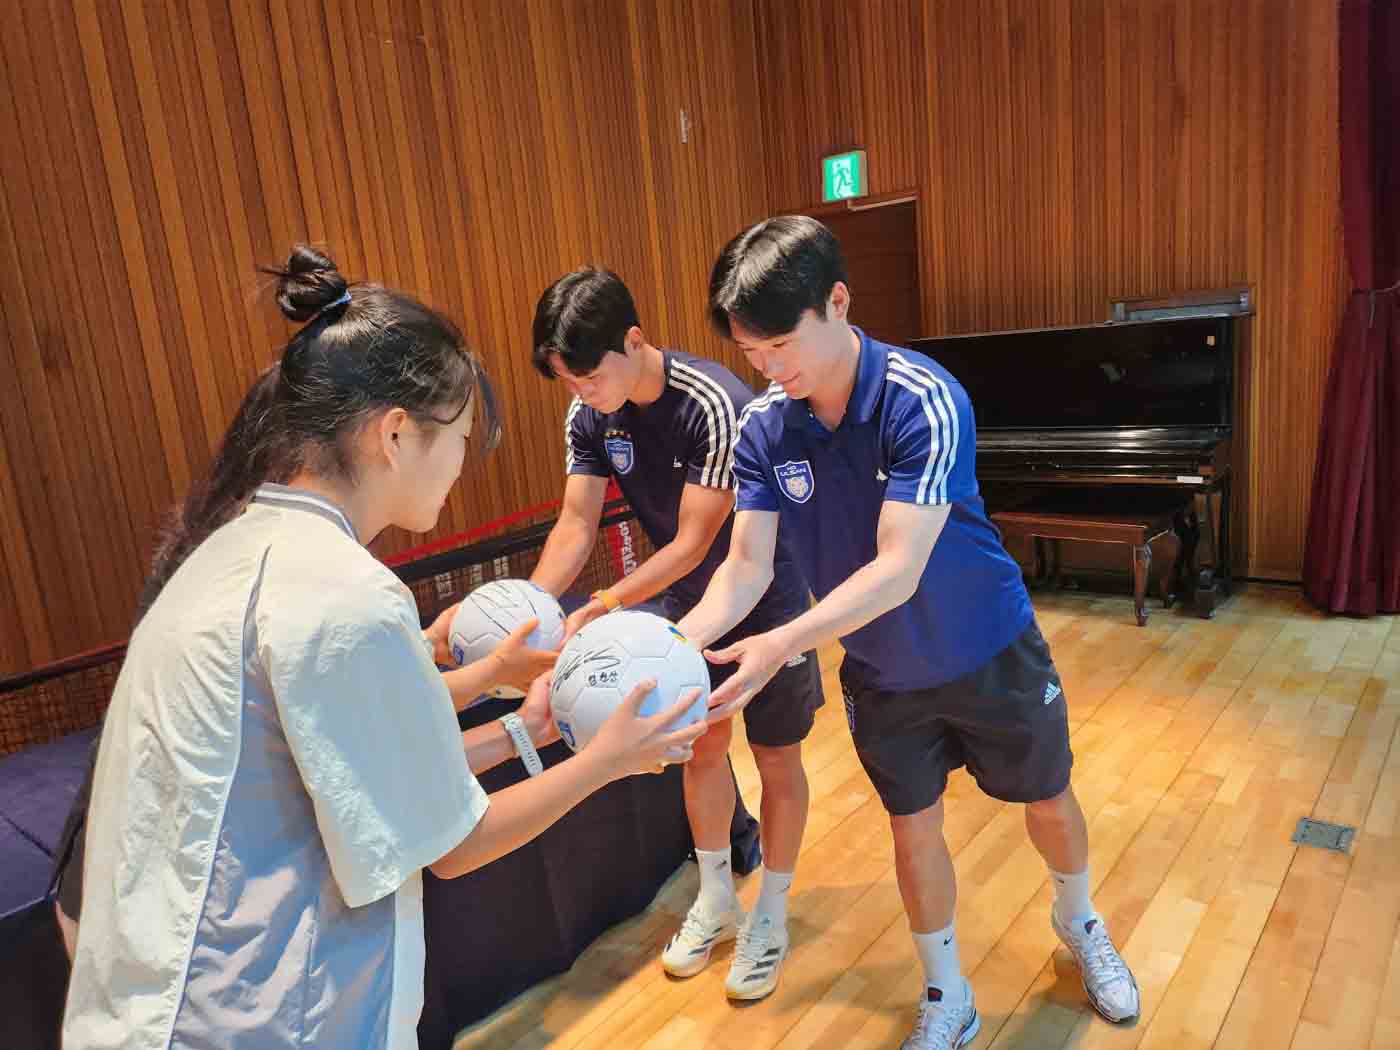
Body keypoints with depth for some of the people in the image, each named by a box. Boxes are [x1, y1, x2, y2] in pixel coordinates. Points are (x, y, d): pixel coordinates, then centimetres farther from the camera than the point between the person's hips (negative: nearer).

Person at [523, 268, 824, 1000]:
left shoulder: (715, 405, -31)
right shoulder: (588, 415, -11)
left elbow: (692, 543, -29)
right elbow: (575, 527, -13)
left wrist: (600, 608, -33)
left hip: (764, 600, -6)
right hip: (687, 602, 6)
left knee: (776, 757, 9)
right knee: (701, 746, 17)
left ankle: (770, 915, 29)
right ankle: (716, 899, 38)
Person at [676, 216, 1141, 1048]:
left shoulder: (924, 399, -29)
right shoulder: (763, 427, -15)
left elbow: (898, 570, -36)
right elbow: (747, 567, -17)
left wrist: (782, 646, -46)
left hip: (990, 653, -2)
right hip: (881, 674, 3)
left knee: (1047, 799, 19)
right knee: (914, 830, 14)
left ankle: (1080, 923, 53)